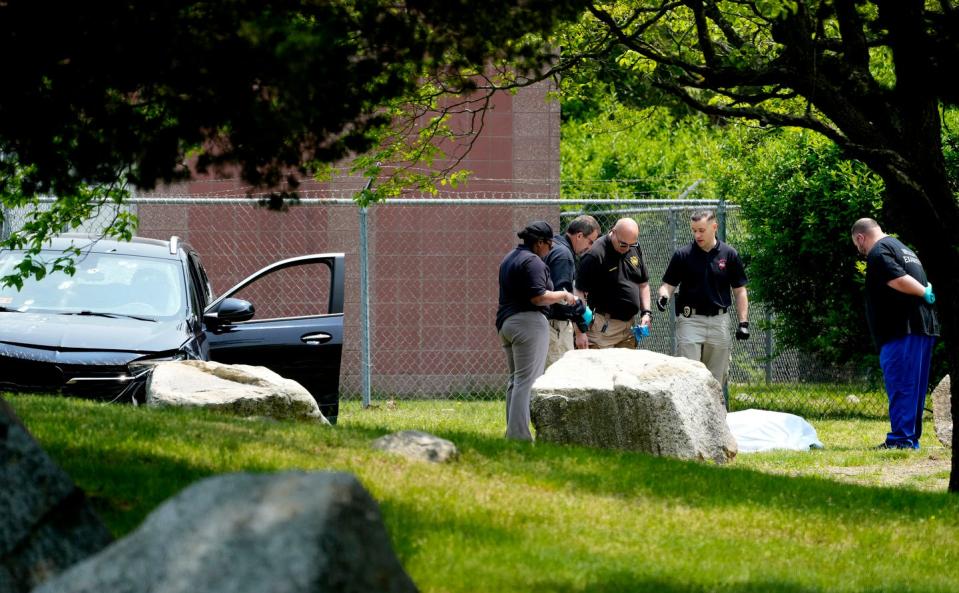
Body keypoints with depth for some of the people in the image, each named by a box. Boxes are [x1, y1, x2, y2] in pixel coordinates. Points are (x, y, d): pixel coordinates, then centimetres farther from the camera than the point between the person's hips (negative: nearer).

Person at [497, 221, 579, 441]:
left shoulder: (509, 258, 18)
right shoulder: (532, 262, -13)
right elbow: (538, 297, -21)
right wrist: (564, 295, -6)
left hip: (505, 322, 10)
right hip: (528, 322, -10)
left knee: (515, 379, 15)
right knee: (527, 381, -11)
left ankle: (512, 431, 16)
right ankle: (520, 433, -16)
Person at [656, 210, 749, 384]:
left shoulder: (729, 255, 3)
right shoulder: (683, 255, 0)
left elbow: (739, 291, 7)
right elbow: (668, 284, 2)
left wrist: (743, 323, 0)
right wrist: (663, 296, -21)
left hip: (719, 321, 2)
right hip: (690, 320, -2)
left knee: (716, 378, 6)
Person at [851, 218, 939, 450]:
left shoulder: (878, 253, -7)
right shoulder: (900, 247, 25)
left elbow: (899, 280, -20)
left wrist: (924, 293, -8)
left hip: (901, 330, -9)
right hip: (924, 327, 9)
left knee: (900, 385, -9)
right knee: (914, 386, 13)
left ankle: (900, 439, -12)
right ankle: (911, 438, 16)